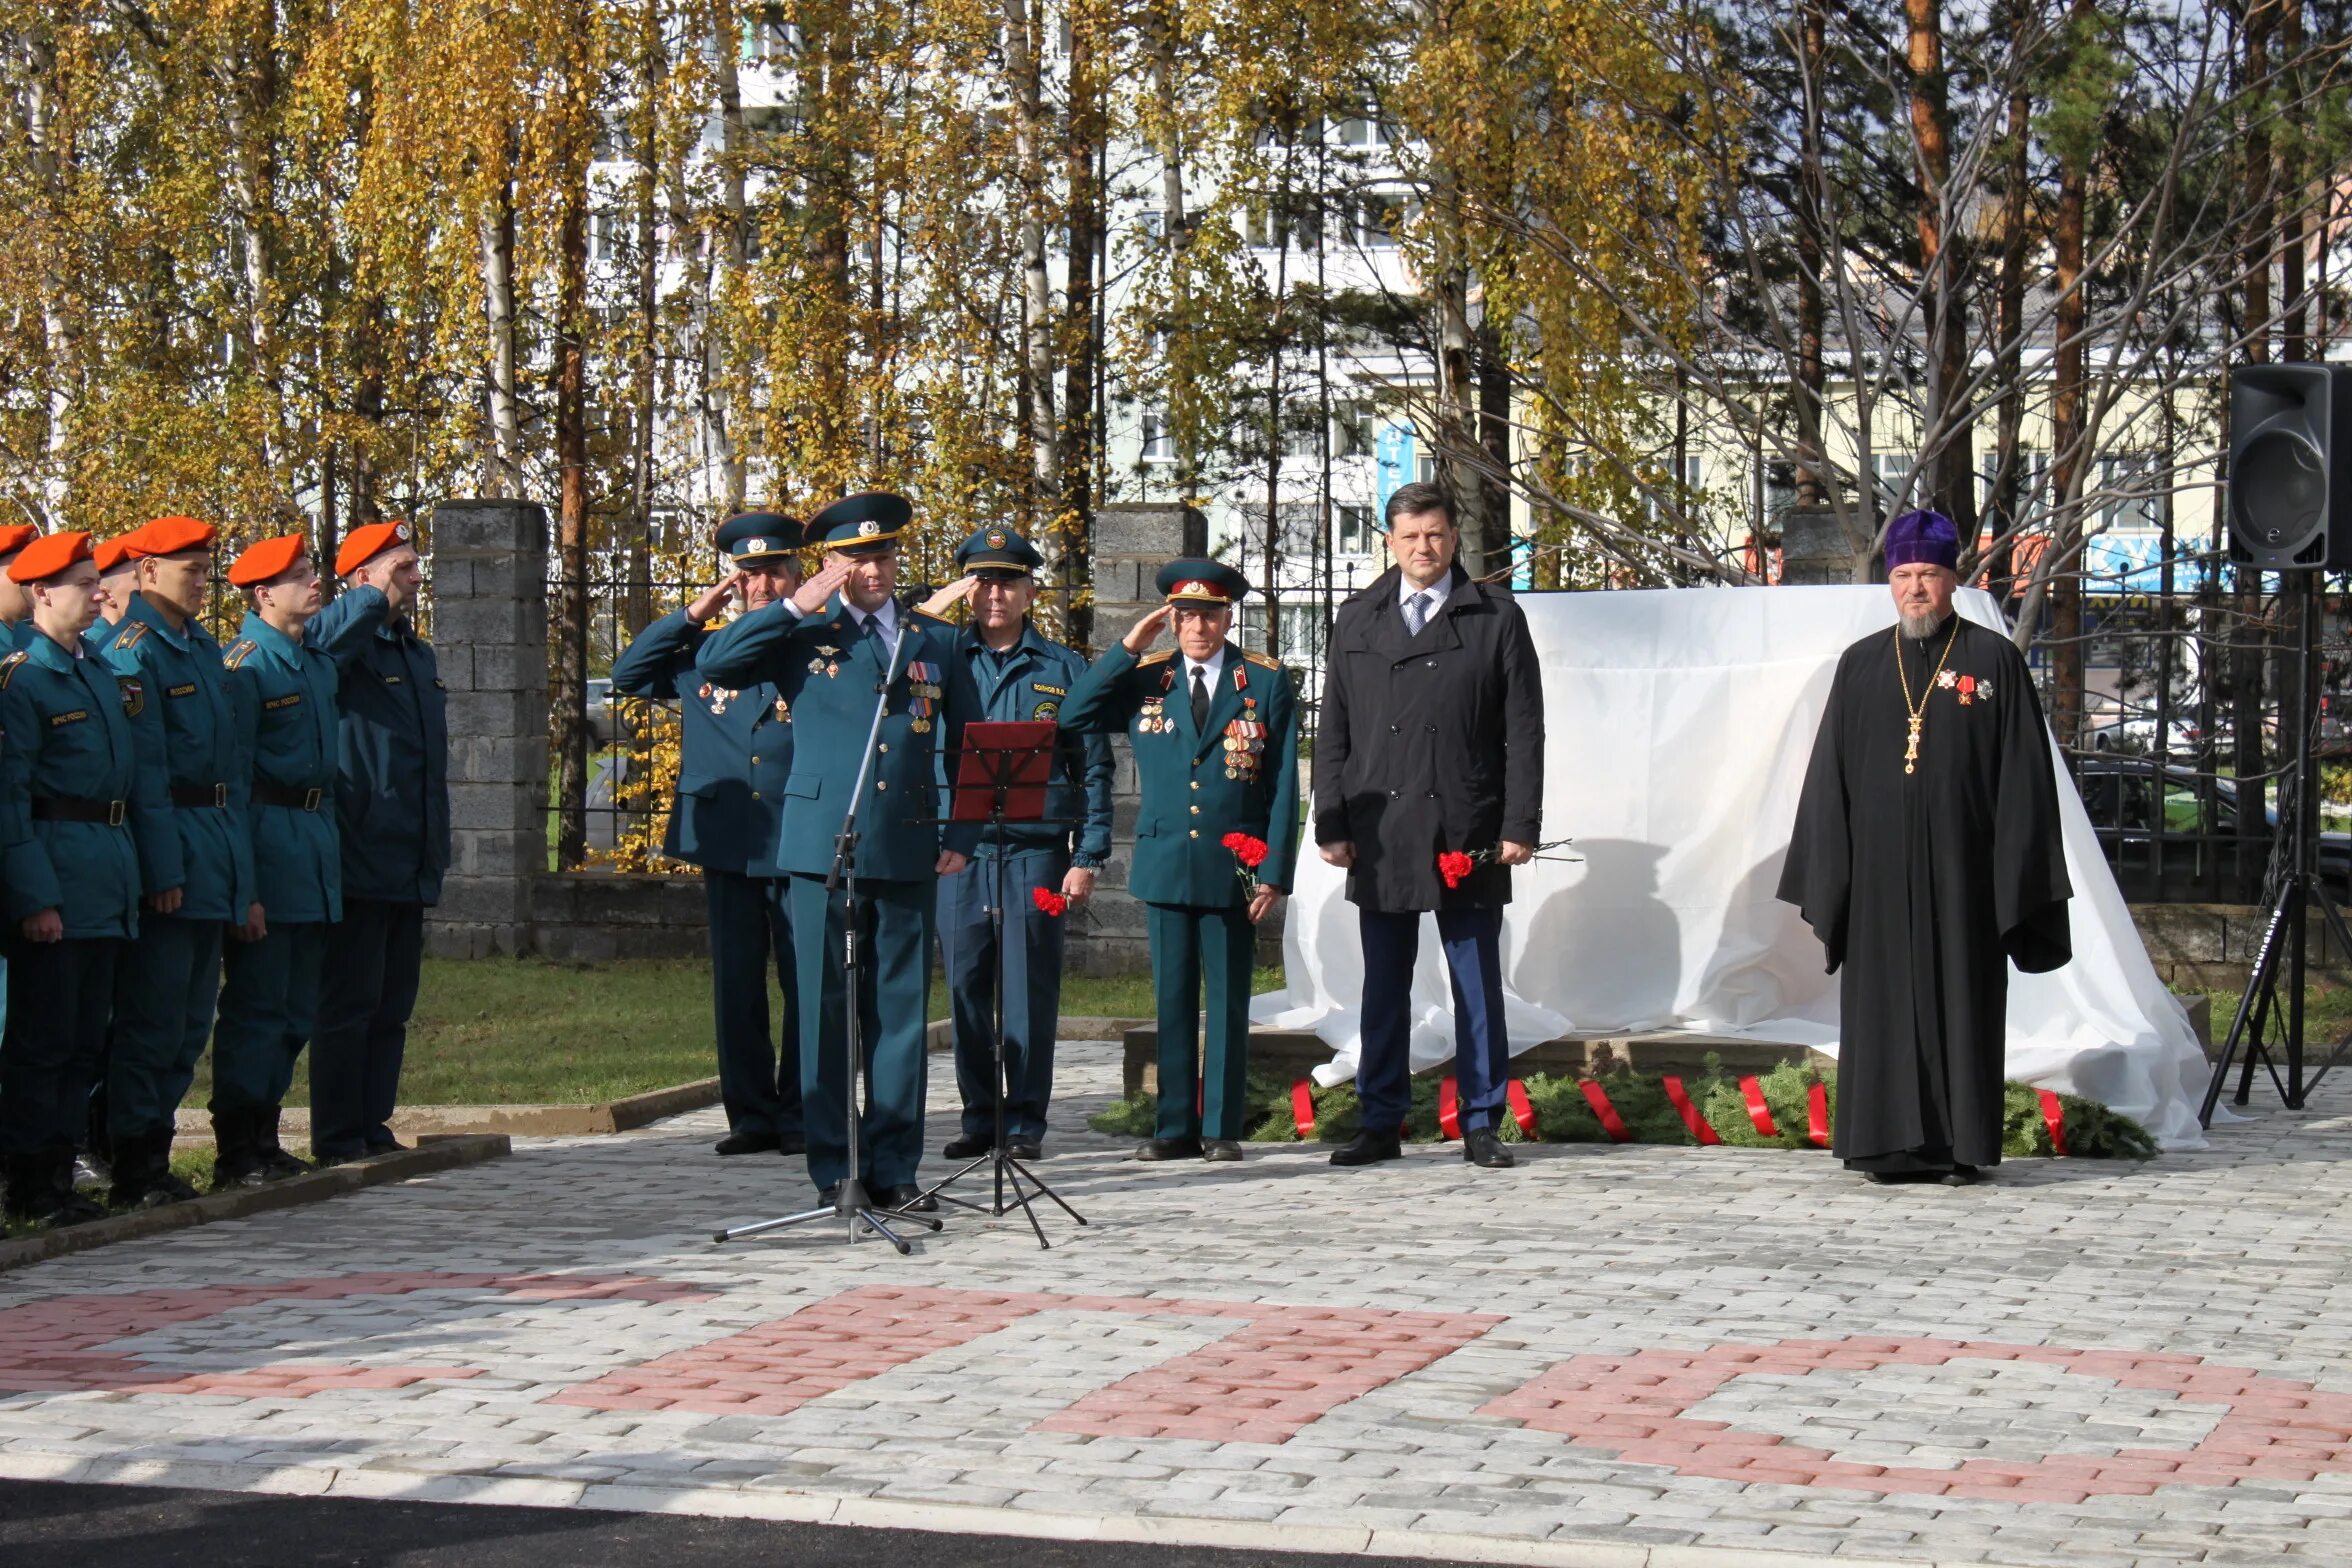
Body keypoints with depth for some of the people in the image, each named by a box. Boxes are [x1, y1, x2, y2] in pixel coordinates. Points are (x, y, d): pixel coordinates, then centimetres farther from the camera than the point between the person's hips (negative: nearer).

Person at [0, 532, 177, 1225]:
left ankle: (59, 1171, 16)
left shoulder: (112, 674, 15)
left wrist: (162, 868, 10)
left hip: (111, 876, 7)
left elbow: (145, 774, 16)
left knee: (86, 1037, 10)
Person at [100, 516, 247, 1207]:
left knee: (191, 1020, 12)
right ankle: (134, 1170, 1)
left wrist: (237, 863, 16)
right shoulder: (132, 652, -10)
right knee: (152, 1018, -4)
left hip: (215, 852, 9)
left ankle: (153, 1151, 19)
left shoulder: (206, 649, 17)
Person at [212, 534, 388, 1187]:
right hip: (267, 842, -8)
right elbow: (230, 777, -14)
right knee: (256, 1006, -4)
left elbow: (354, 616, 30)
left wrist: (378, 588, 5)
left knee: (296, 1009, 11)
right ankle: (237, 1155, 1)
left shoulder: (320, 653, 9)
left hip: (317, 839, 8)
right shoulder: (245, 664, -11)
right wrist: (241, 886, -18)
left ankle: (265, 1139, 19)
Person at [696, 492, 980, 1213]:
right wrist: (797, 606, -9)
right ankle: (833, 1170, 6)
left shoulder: (933, 643, 14)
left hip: (909, 853, 2)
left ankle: (894, 1168, 10)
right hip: (822, 849, -2)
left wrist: (961, 837, 9)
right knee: (825, 1010, 0)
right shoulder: (802, 636, 6)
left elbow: (968, 748, 18)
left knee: (902, 1011, 3)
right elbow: (713, 663, -7)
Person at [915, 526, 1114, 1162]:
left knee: (1030, 989, -1)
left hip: (1036, 851, -1)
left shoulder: (1064, 668, 8)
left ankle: (1026, 1123, 6)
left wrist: (1088, 858, -1)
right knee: (966, 986, 3)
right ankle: (979, 1117, 12)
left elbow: (1093, 769, 7)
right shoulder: (941, 656, 12)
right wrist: (931, 610, -4)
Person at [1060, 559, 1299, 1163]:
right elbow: (1073, 718, -2)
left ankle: (1222, 1127, 9)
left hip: (1233, 868, -2)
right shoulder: (1146, 680, 8)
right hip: (1165, 864, 2)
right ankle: (1175, 1126, 12)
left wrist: (1274, 873, -6)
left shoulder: (1268, 683, 2)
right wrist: (1126, 649, -6)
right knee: (1172, 999, 6)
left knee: (1228, 1000, 3)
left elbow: (1283, 787, 1)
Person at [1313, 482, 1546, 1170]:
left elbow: (1523, 730, 1)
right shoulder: (1356, 621, 11)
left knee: (1478, 985, 4)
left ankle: (1481, 1124, 11)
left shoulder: (1497, 617, 4)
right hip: (1379, 834, 2)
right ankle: (1380, 1123, 14)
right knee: (1383, 986, 7)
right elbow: (1332, 731, 10)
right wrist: (1331, 824, 2)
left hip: (1469, 833, -2)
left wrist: (1520, 825, -6)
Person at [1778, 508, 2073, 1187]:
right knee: (1883, 1003, 3)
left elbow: (2023, 776, 0)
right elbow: (1828, 776, 9)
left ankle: (1959, 1144, 6)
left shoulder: (1994, 660, 3)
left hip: (1960, 869, -2)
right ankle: (1889, 1147, 7)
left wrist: (2015, 875, -7)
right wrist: (1824, 879, 3)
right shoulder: (1860, 665, 10)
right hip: (1880, 870, 2)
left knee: (1960, 1000, 1)